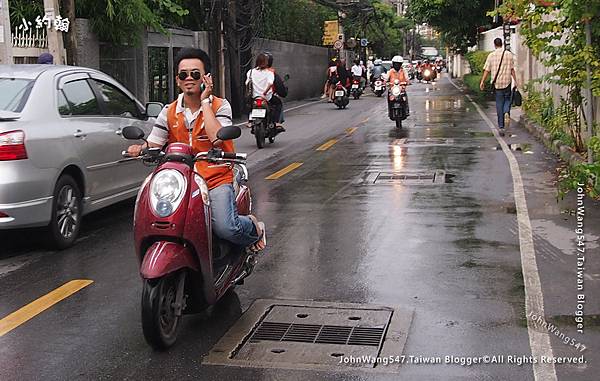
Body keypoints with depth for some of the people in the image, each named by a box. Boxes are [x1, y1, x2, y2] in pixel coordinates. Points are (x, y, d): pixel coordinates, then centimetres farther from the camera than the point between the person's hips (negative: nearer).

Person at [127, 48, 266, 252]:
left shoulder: (220, 105, 1)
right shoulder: (169, 112, 10)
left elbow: (217, 138, -18)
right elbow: (153, 144, 7)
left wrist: (205, 101, -10)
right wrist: (139, 149, -17)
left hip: (216, 180, -3)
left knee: (226, 228, -25)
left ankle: (254, 227, 10)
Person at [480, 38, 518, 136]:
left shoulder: (491, 55, -1)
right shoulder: (509, 54, 0)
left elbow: (486, 70, -2)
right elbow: (512, 70, 1)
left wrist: (482, 82, 7)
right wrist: (515, 81, 8)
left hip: (497, 83, 0)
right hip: (507, 82, 0)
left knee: (499, 105, 5)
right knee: (507, 99, 19)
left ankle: (501, 127, 4)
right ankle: (507, 113, -13)